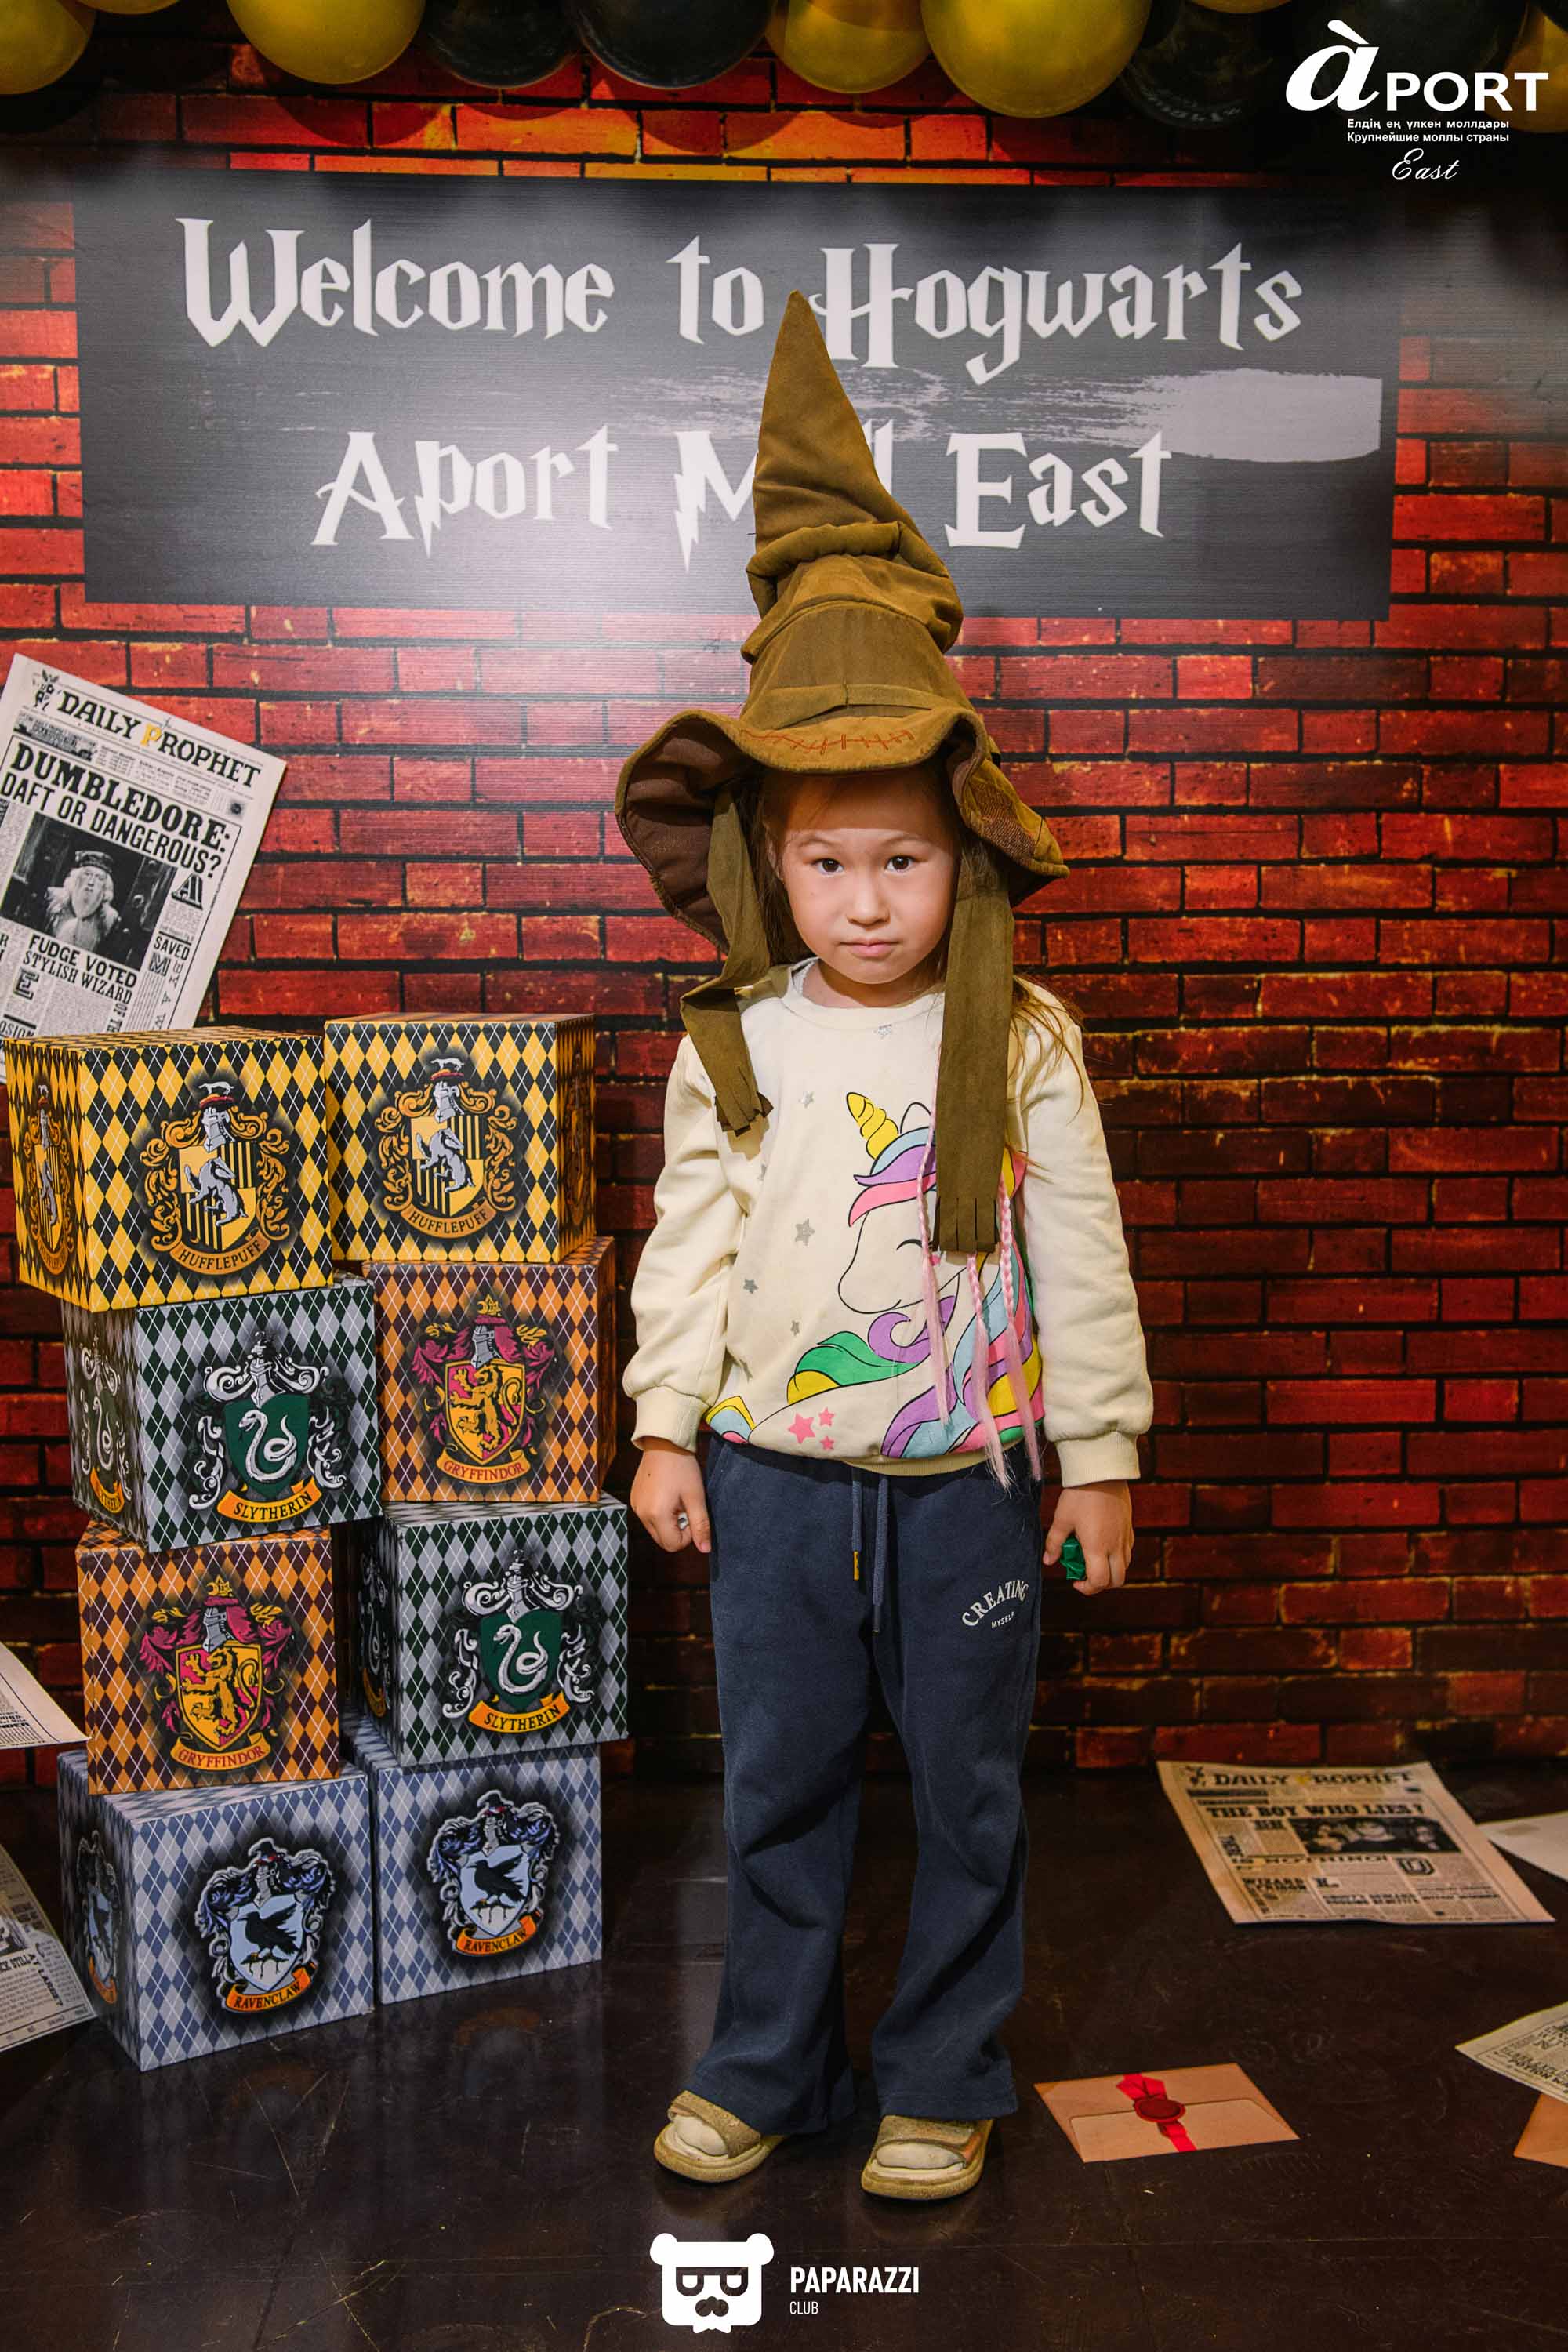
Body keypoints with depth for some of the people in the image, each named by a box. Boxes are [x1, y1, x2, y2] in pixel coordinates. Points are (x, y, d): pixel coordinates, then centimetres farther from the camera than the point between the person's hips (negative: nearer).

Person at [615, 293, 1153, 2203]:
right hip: (774, 1472, 1)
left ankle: (944, 2082, 33)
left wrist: (1099, 1451, 0)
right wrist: (666, 1428, 3)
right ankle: (765, 2066, 34)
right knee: (778, 1784, 15)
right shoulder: (729, 1049, -3)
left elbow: (1080, 1256, -2)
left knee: (967, 1787, 13)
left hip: (968, 1474, -1)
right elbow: (688, 1247, 3)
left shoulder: (1022, 1045, -7)